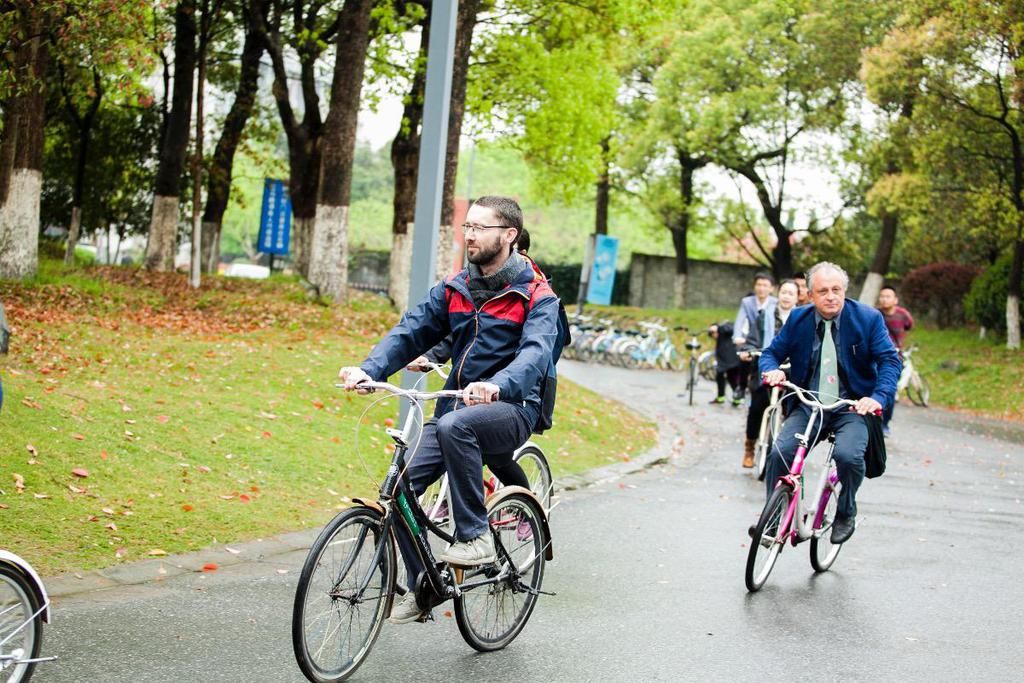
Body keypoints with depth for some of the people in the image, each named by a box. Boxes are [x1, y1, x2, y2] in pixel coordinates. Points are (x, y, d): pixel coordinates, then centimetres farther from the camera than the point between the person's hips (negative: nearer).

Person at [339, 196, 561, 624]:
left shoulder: (536, 296, -7)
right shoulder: (455, 288, 10)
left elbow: (536, 352, -23)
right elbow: (412, 331, 2)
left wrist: (497, 386, -44)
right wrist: (369, 370, -17)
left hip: (511, 409, -6)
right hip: (457, 405, 6)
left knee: (454, 424, -37)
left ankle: (475, 536, -24)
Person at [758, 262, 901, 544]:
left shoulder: (868, 319, -4)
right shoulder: (798, 319, 4)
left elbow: (890, 360, -6)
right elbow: (772, 352, 12)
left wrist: (878, 397, -23)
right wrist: (771, 370, -13)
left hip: (852, 408, -2)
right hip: (807, 407, 2)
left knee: (848, 455, -30)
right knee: (780, 452, -22)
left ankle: (846, 514, -1)